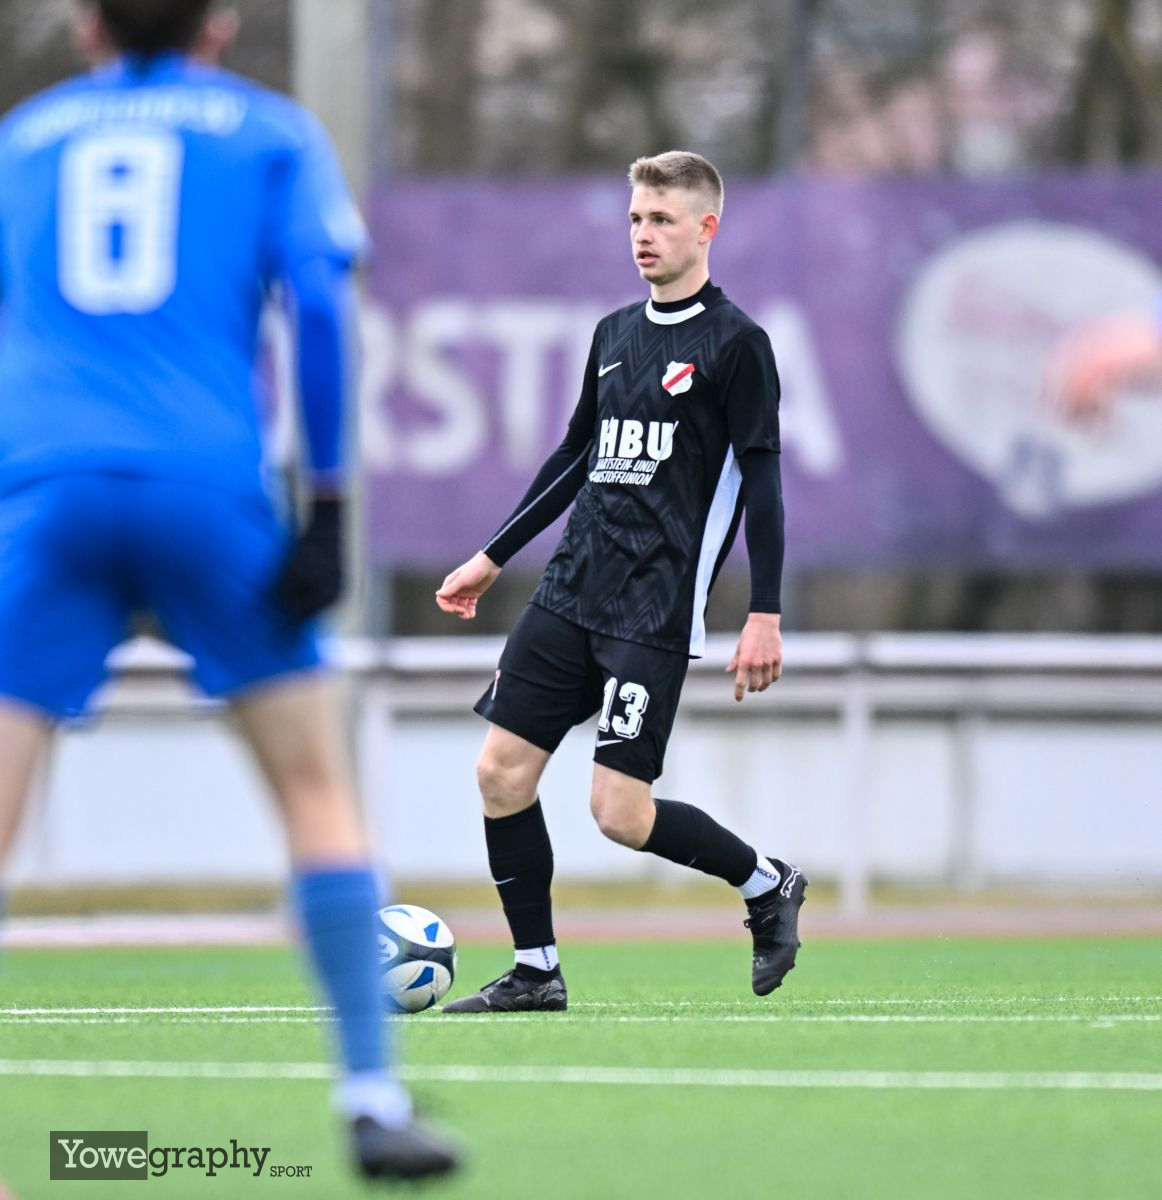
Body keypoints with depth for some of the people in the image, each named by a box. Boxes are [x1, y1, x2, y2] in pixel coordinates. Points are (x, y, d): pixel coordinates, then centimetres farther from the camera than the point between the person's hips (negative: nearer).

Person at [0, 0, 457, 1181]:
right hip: (208, 492, -1)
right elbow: (320, 308, 2)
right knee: (318, 789, 12)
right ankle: (371, 1100, 6)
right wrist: (327, 509, -1)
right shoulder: (272, 132, 15)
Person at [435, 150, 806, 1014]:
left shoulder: (736, 343, -6)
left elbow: (761, 480, -8)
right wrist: (494, 557, 25)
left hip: (656, 611, -7)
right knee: (502, 771, -1)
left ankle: (768, 885, 13)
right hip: (572, 592, 7)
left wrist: (764, 616, -14)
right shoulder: (614, 335, 14)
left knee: (619, 810, -11)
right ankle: (536, 971, 9)